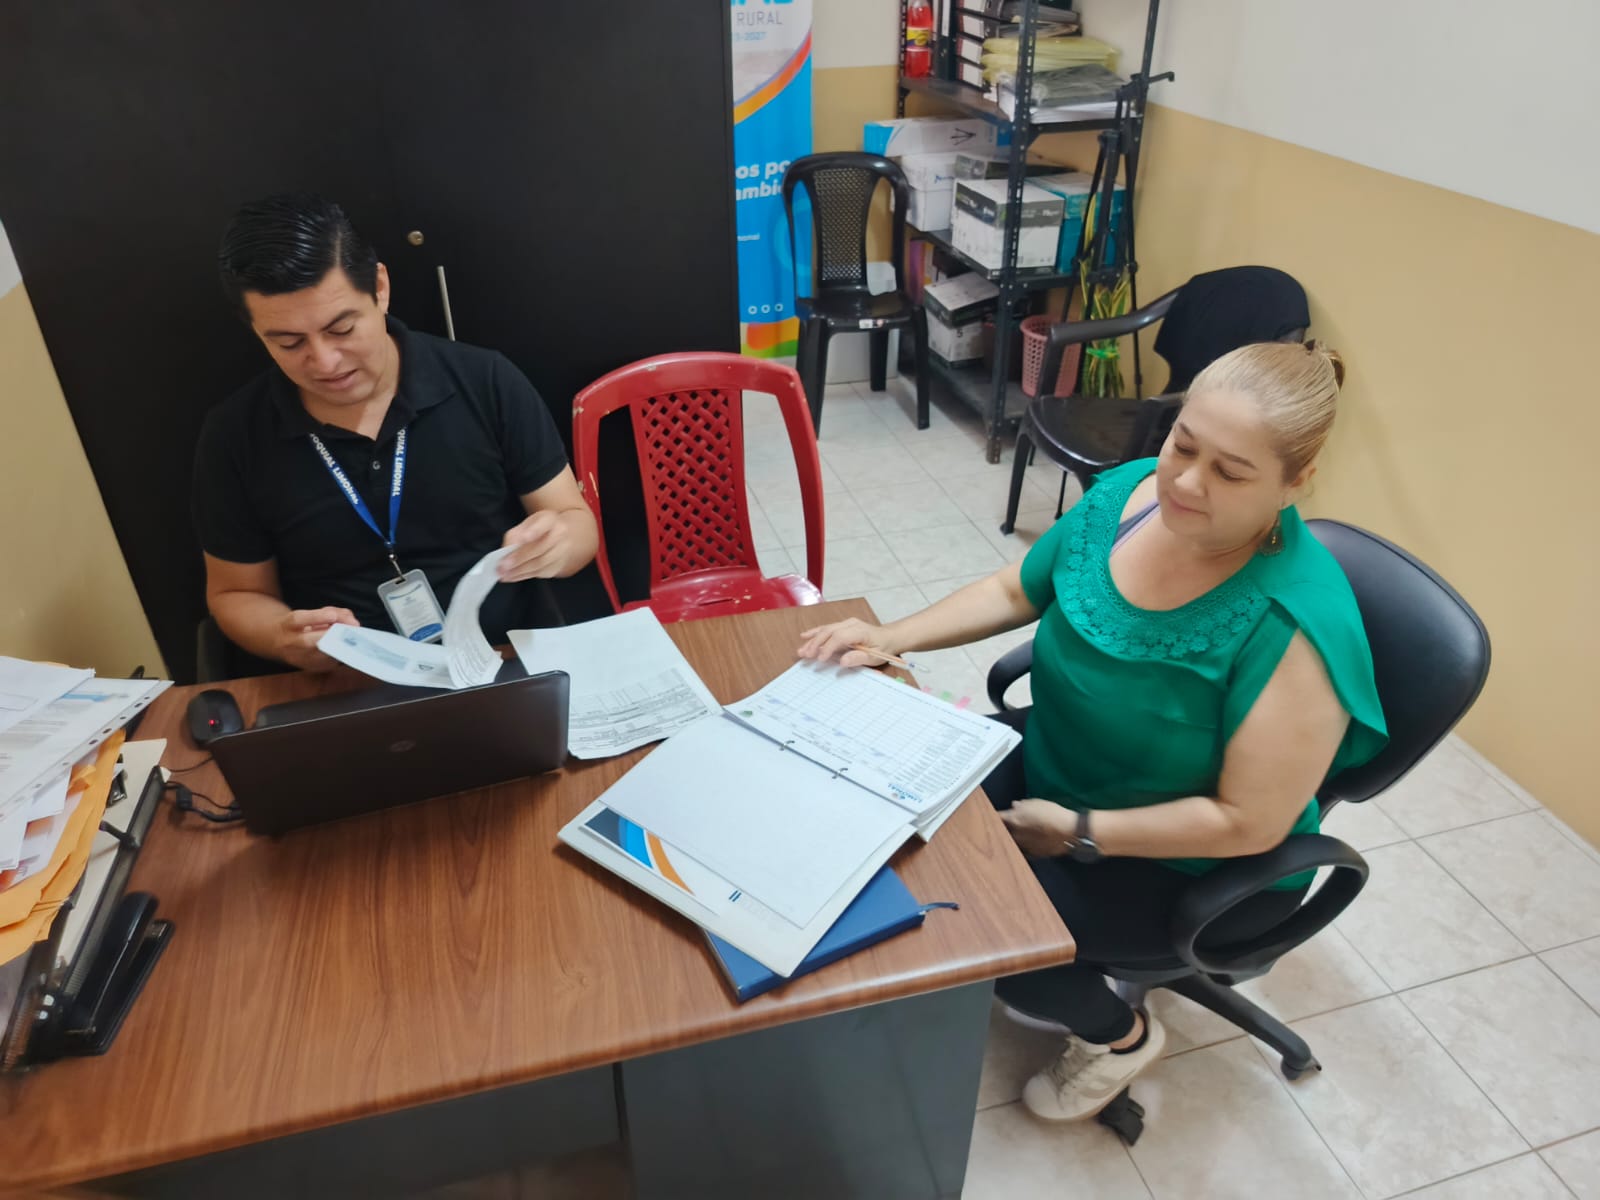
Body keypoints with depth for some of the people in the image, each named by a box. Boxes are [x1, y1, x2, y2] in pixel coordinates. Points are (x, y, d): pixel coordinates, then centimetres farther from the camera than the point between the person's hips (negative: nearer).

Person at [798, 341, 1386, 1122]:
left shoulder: (1292, 626, -32)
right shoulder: (1125, 493, -13)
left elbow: (1250, 823, -26)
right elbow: (1015, 591, 1)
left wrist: (1079, 831, -24)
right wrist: (892, 638, -11)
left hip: (1201, 864, -6)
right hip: (1055, 757, 7)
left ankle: (1119, 1034, 16)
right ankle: (1026, 967, 21)